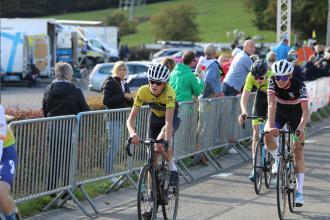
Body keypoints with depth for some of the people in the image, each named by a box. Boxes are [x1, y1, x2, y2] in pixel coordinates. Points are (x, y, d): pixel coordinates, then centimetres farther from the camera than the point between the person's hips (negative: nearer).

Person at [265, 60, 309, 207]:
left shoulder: (299, 86, -33)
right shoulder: (273, 82, -27)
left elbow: (305, 111, -39)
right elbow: (272, 104, -35)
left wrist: (300, 128, -55)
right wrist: (271, 126, -48)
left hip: (296, 116, -2)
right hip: (280, 112, 2)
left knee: (298, 151, -8)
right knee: (267, 134, -28)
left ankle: (299, 191, -6)